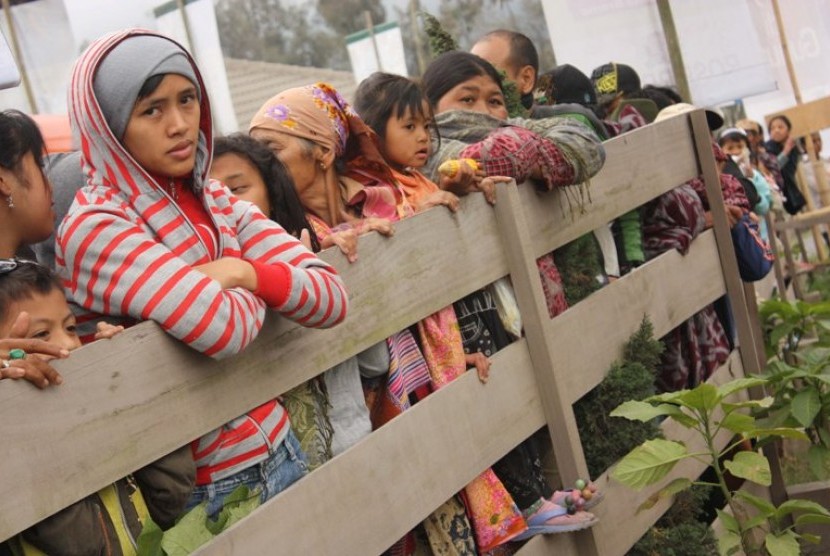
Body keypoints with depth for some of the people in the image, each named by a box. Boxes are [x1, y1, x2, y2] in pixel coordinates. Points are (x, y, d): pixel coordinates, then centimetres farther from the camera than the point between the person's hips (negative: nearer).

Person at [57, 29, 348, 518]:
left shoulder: (218, 203, 2)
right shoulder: (94, 228, -18)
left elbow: (332, 297, -4)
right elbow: (227, 329, -29)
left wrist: (246, 273, -19)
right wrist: (260, 289, -9)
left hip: (281, 452, 6)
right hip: (202, 488, -6)